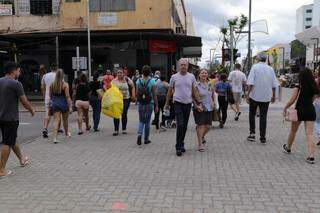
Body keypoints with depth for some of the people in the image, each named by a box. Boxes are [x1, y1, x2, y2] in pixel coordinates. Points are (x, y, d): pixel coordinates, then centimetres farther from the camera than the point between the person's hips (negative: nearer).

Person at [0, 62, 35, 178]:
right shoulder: (16, 84, -16)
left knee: (11, 140, 20)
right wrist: (32, 110, 5)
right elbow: (24, 102, -13)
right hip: (11, 118, -8)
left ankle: (22, 159, 40)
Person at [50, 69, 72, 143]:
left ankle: (55, 138, -12)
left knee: (56, 121, 0)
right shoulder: (65, 84, -11)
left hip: (55, 104, 2)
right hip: (64, 104, -2)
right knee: (65, 120, 19)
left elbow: (50, 95, 10)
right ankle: (66, 133, 41)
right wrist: (70, 106, -10)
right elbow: (67, 96, -13)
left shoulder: (52, 85, 0)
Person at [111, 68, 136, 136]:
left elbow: (132, 87, 8)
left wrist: (133, 95, -2)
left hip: (126, 99, 0)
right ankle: (116, 130, 8)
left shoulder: (127, 80, 0)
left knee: (124, 114, 6)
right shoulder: (114, 81, 0)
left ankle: (124, 129, 20)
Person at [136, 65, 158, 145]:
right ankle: (146, 139, 17)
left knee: (141, 121, 15)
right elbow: (154, 95, -8)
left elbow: (137, 94, 3)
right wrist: (156, 106, -2)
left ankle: (139, 134, -10)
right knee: (147, 121, 10)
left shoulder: (138, 81, -1)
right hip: (149, 104, -2)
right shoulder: (152, 81, -9)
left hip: (140, 104, 2)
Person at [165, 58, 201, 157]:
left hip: (188, 104, 3)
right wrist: (167, 103, 12)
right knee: (180, 125, -12)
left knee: (185, 126, 10)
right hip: (178, 103, -3)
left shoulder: (191, 77, 6)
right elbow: (170, 91, 9)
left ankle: (181, 144, 26)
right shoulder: (174, 77, 2)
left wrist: (199, 102, 1)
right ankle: (178, 147, -4)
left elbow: (194, 91, 9)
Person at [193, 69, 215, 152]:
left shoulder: (210, 85, 9)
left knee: (208, 126, 9)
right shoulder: (196, 85, -8)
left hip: (209, 108, 5)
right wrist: (197, 106, -21)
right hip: (200, 109, -5)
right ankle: (200, 144, 1)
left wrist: (213, 102, 10)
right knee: (201, 126, -6)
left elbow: (213, 95, 24)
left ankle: (202, 137, 39)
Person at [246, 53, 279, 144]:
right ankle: (263, 138, 8)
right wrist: (273, 95, 16)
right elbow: (274, 84, 6)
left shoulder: (255, 67, -7)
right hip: (266, 96, 3)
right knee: (263, 116, 7)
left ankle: (252, 133, 8)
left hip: (254, 95, -2)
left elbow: (250, 83, -14)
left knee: (252, 114, 15)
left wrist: (248, 94, -10)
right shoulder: (270, 69, 4)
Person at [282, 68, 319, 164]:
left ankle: (288, 148, 37)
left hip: (299, 110, -3)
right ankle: (311, 156, -8)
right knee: (310, 134, -1)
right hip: (311, 110, 3)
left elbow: (292, 100, -12)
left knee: (293, 131, 17)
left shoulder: (298, 87, -11)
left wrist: (285, 108, 0)